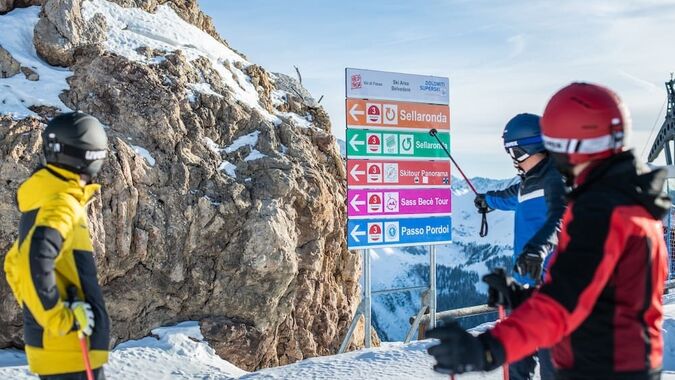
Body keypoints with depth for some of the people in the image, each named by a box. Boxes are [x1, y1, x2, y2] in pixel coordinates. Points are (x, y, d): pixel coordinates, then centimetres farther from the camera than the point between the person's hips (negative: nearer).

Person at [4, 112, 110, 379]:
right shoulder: (62, 204, -18)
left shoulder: (42, 200, 13)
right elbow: (34, 263, -31)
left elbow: (14, 263, 23)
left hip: (52, 346, 10)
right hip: (70, 349, -10)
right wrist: (61, 319, -22)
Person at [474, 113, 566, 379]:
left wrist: (537, 248, -50)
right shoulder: (530, 180, 14)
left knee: (548, 346, -10)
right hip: (525, 277, 10)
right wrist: (488, 200, 56)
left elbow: (559, 219, -33)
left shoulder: (554, 179, -15)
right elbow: (512, 198, 38)